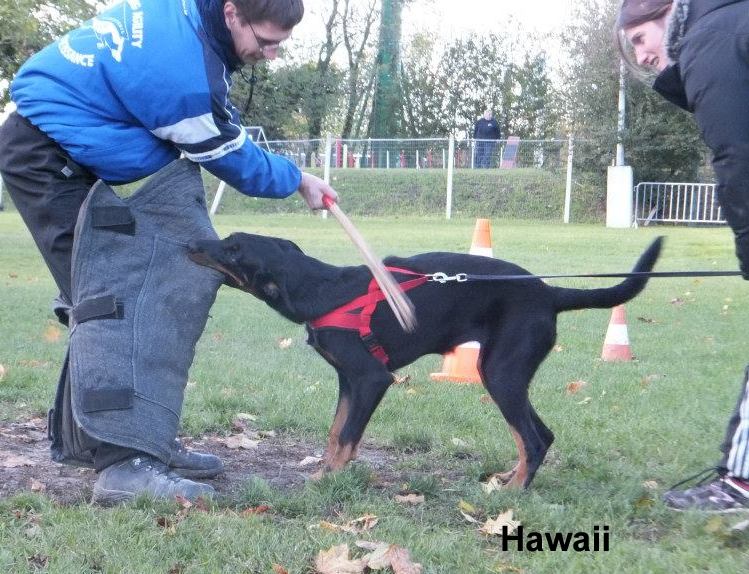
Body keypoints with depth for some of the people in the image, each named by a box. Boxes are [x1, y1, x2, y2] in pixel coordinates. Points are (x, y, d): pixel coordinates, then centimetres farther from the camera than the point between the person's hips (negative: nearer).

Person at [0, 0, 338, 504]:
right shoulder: (184, 73, -27)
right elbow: (236, 163, -10)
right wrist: (297, 179, 6)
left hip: (69, 152, 10)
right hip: (46, 159, -10)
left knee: (112, 293, 10)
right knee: (113, 298, -16)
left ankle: (85, 436, 17)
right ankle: (125, 461, -20)